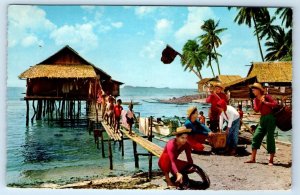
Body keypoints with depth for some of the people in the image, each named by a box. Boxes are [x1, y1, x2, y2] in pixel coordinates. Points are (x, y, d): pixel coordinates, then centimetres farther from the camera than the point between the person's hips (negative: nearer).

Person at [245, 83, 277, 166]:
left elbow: (275, 104, -15)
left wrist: (266, 102, -17)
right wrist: (261, 102, -11)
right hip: (262, 119, 6)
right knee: (256, 137, 0)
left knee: (270, 138, -5)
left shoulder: (266, 97, -6)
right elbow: (256, 110, -3)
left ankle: (271, 160, 2)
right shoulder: (256, 99, 10)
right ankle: (253, 159, 4)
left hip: (270, 118, -6)